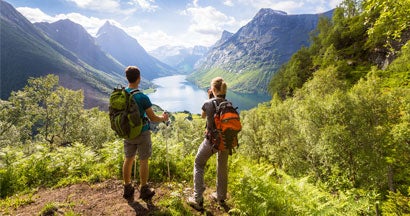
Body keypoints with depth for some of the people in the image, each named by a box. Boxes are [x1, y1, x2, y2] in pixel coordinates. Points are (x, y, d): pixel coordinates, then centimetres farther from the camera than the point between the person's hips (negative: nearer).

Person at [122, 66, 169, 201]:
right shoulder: (142, 97, -22)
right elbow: (152, 118, -15)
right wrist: (163, 118, 5)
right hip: (142, 133, -5)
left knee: (128, 159, 18)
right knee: (143, 161, 9)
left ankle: (127, 189, 31)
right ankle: (144, 190, 23)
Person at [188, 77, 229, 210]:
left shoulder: (208, 103, -13)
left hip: (212, 140, -3)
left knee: (198, 165, 17)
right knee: (222, 167, 23)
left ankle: (198, 200, 17)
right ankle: (220, 197, 41)